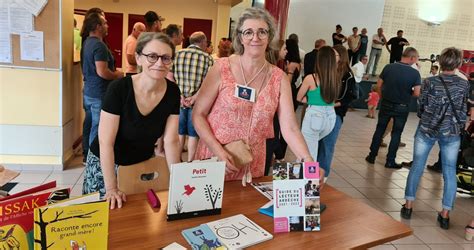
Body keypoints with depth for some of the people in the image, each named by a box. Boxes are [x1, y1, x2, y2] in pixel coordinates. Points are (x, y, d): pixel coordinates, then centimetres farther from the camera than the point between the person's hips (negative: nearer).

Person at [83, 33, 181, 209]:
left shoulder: (173, 92, -13)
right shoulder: (119, 89, -24)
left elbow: (171, 141, -10)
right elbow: (106, 142, -23)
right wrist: (112, 189, -27)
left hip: (143, 164, 3)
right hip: (106, 164, -3)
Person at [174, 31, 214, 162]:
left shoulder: (178, 54, 3)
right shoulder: (207, 58, -4)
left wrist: (181, 96, -7)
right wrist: (194, 97, -13)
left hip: (179, 101, 3)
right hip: (198, 102, -2)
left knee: (179, 133, 15)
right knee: (193, 135, 8)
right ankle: (189, 163, 16)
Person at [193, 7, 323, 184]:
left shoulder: (279, 78, -2)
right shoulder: (222, 68, -9)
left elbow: (290, 128, -7)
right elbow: (198, 114, -6)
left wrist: (309, 163, -21)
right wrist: (218, 151, -18)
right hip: (214, 159, -2)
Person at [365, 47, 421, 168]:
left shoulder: (389, 67, -8)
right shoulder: (415, 73, -13)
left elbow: (379, 85, -3)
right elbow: (416, 93, -16)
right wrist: (408, 93, 5)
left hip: (386, 104, 2)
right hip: (402, 108, -2)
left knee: (379, 130, 15)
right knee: (396, 134, 10)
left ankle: (372, 156, 21)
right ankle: (390, 161, 15)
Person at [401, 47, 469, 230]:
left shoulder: (430, 82, -10)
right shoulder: (464, 85, -3)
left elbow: (420, 106, -3)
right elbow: (463, 110, 5)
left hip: (427, 129, -1)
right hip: (451, 132, 1)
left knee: (417, 167, 10)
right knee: (450, 172, 8)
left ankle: (408, 206, 14)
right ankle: (445, 215, 12)